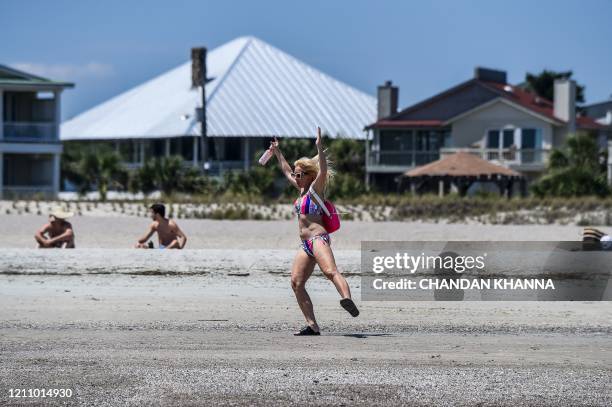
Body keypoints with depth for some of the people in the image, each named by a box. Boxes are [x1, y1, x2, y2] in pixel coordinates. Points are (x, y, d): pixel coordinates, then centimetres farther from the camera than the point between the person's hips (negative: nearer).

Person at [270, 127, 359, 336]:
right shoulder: (302, 190, 21)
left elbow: (323, 171, -19)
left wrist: (319, 148, -27)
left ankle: (347, 299, -56)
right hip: (306, 244, 9)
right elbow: (287, 172, 36)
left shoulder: (315, 189, -1)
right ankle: (312, 325, -6)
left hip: (318, 238, -9)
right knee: (296, 282, -3)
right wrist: (277, 152, 42)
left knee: (330, 271, -32)